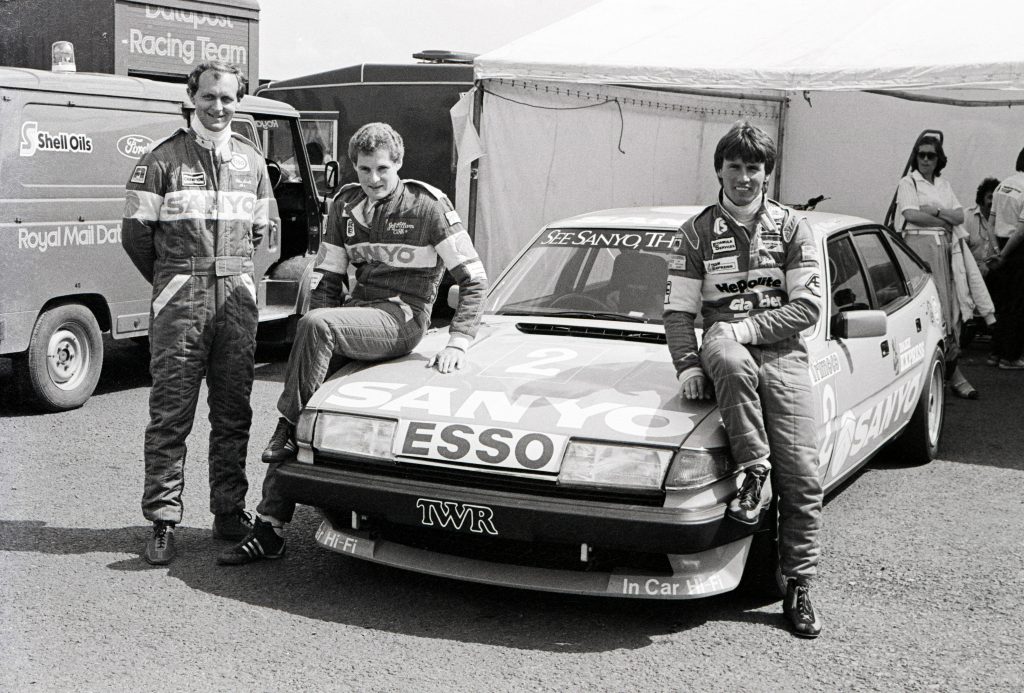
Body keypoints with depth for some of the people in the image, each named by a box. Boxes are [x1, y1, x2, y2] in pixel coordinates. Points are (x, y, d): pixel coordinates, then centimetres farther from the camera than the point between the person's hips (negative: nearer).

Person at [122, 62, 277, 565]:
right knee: (170, 414, -3)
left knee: (232, 412, 6)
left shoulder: (251, 161, 13)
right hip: (179, 303, -3)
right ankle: (163, 522, 3)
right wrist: (171, 280, 11)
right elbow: (135, 232, 3)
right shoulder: (162, 159, 1)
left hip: (237, 301, 4)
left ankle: (229, 513, 16)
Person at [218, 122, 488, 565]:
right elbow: (326, 278, 16)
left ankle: (290, 428, -17)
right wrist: (327, 341, 1)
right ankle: (268, 531, -7)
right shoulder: (346, 205, 12)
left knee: (314, 325, -32)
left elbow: (473, 278, -3)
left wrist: (458, 343, -12)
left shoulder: (428, 206, -3)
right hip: (359, 312, 5)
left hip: (403, 317, -5)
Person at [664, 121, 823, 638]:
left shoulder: (791, 228, 9)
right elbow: (678, 311, 6)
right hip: (726, 347, 0)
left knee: (801, 478, -8)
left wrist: (745, 328, -13)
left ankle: (799, 589, 2)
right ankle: (753, 472, -27)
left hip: (783, 354, 1)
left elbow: (808, 306, 0)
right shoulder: (697, 232, 10)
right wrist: (688, 365, -11)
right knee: (730, 361, -40)